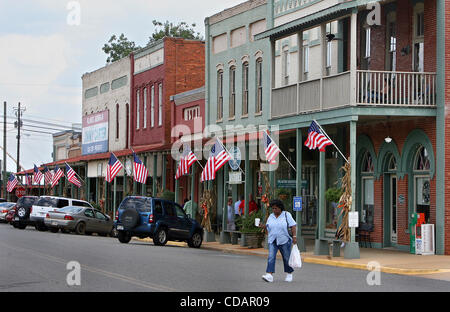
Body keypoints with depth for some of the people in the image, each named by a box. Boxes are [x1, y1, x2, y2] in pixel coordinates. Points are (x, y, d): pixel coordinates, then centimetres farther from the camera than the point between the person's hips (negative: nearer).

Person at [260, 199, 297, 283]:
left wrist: (294, 236, -17)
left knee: (286, 258, 8)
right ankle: (269, 275, -21)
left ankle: (289, 274, 27)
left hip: (284, 241, -3)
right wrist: (264, 226, -7)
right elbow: (268, 228, 13)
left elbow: (293, 226, -8)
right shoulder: (271, 216, 8)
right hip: (272, 241, 3)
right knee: (271, 257, -12)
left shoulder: (286, 215, -4)